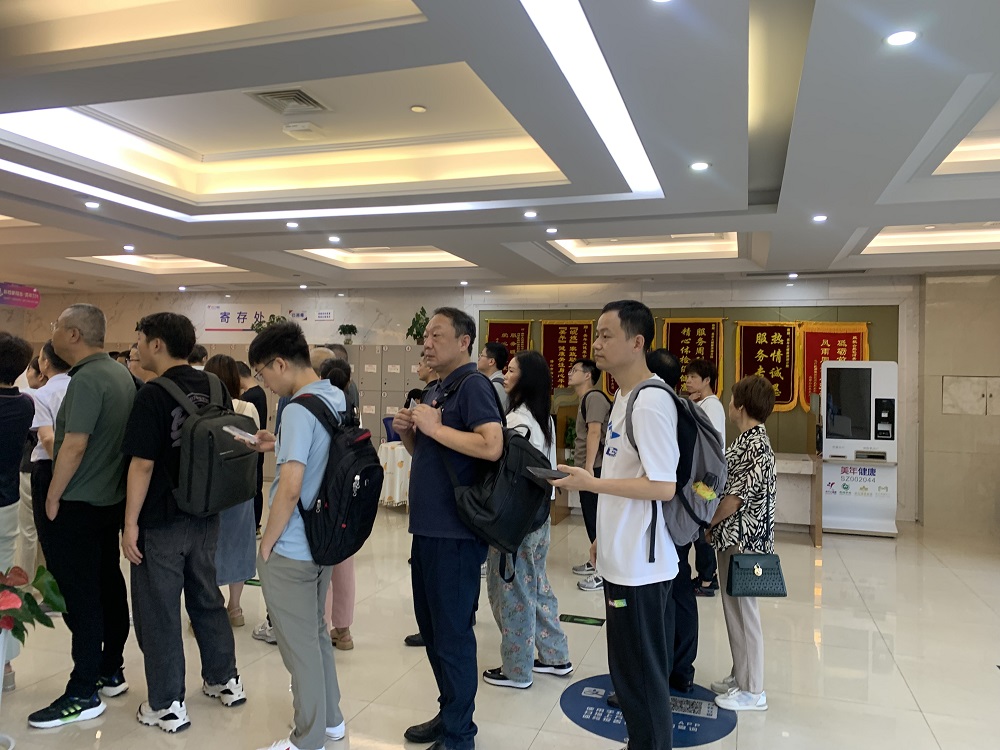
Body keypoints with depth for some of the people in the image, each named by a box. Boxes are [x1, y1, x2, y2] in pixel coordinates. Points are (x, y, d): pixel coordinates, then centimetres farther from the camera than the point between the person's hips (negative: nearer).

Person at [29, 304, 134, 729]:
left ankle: (83, 696, 8)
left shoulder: (87, 379, -19)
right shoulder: (120, 373, 8)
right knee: (109, 587, 15)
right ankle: (111, 673, 28)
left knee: (82, 598, -2)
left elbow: (74, 445, -23)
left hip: (76, 507, -9)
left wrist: (52, 499, -13)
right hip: (111, 500, 9)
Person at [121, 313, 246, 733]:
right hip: (207, 516, 7)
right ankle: (225, 681, 30)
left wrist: (131, 523, -12)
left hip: (162, 522, -6)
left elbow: (143, 465, -18)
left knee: (158, 611, 6)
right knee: (208, 600, 19)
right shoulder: (216, 389, 3)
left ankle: (167, 706, 15)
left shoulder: (153, 395, -16)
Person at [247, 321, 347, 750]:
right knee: (316, 632, 23)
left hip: (291, 550, -9)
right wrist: (280, 447, 12)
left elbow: (290, 488, -27)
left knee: (300, 645, 7)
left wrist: (266, 543, -15)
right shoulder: (337, 399, 5)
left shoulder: (299, 409, -22)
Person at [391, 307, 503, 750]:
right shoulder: (434, 391, 15)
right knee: (432, 628, 19)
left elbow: (492, 446, -26)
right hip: (427, 528, 9)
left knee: (452, 635, 2)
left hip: (455, 533, -9)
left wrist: (434, 427, -19)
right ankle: (449, 713, 35)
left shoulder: (472, 385, -12)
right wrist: (407, 432, 3)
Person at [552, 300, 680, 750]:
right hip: (624, 559, 10)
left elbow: (662, 486, -24)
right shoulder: (626, 397, 11)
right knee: (639, 671, 21)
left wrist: (590, 483, -18)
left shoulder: (650, 402, -20)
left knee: (640, 676, 5)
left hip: (638, 565, -10)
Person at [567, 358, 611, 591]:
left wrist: (588, 467, -25)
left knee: (597, 519, -8)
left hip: (594, 468, -10)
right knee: (591, 517, 17)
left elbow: (594, 433, -22)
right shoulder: (586, 399, 18)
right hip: (586, 467, 10)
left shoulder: (594, 397, -13)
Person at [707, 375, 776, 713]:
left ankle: (752, 691, 13)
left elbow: (738, 496, -21)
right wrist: (714, 525, 12)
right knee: (734, 608, 17)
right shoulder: (746, 439, 10)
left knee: (744, 611, 1)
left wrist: (708, 523, -9)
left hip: (742, 539, -10)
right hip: (731, 537, 10)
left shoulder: (756, 444, -19)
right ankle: (740, 675, 31)